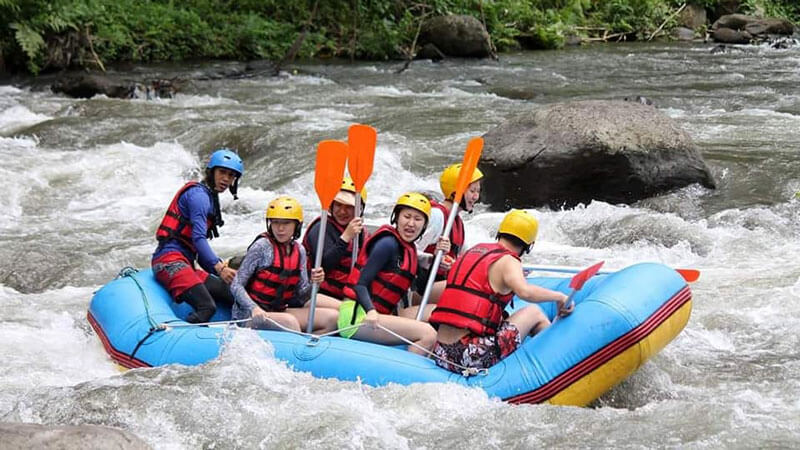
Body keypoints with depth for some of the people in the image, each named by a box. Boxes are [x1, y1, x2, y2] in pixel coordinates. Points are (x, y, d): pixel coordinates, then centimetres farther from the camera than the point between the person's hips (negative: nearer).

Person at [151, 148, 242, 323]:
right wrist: (219, 267, -27)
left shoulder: (210, 199, 27)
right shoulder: (198, 194, -3)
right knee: (207, 306, -29)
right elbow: (198, 237, -17)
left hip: (185, 264, 10)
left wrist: (225, 273, 14)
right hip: (170, 260, -10)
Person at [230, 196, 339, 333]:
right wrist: (254, 309, -28)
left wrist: (313, 283, -13)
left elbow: (300, 297, 8)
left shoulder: (299, 251, 7)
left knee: (333, 317, -8)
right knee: (290, 321, -35)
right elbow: (236, 286, -13)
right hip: (248, 315, -7)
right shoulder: (262, 246, -11)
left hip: (279, 311, 7)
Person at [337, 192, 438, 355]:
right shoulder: (388, 244, -9)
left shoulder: (409, 250, 17)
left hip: (375, 317, 10)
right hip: (358, 317, -10)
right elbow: (360, 284, -15)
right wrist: (371, 311, -33)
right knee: (428, 334, -21)